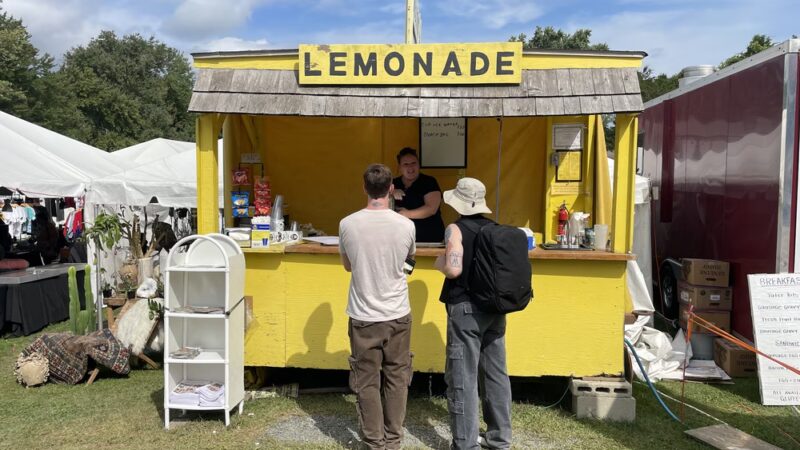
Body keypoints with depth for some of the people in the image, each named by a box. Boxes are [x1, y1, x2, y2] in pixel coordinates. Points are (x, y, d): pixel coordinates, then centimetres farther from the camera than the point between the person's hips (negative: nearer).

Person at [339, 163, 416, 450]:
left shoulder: (347, 224, -9)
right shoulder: (406, 225, -10)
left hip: (363, 317, 0)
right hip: (398, 315, 1)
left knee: (367, 381, 11)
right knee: (396, 379, 14)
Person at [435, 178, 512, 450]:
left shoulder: (456, 229, -11)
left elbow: (454, 269, -22)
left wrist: (440, 263, -2)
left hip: (466, 308, -7)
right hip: (494, 307, 7)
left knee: (462, 378, 1)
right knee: (496, 373, 15)